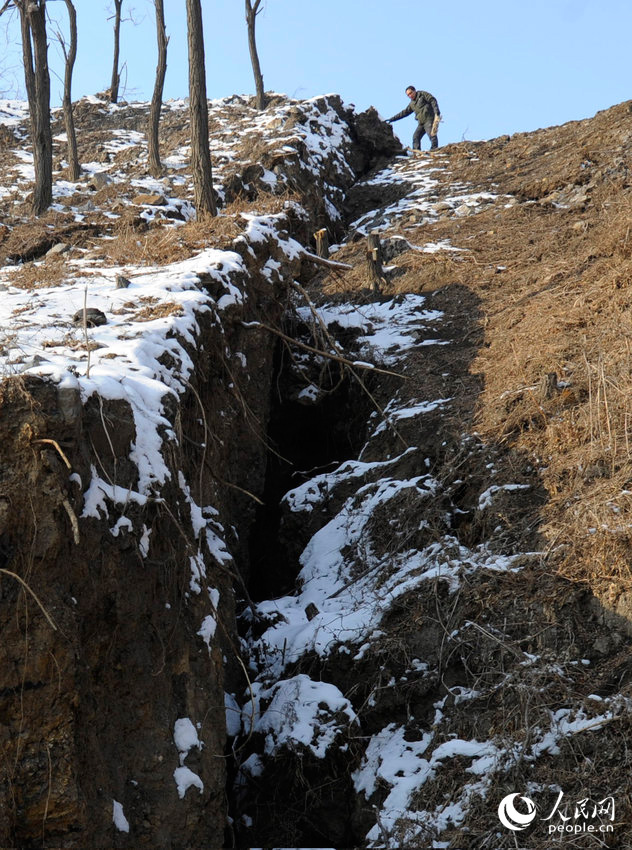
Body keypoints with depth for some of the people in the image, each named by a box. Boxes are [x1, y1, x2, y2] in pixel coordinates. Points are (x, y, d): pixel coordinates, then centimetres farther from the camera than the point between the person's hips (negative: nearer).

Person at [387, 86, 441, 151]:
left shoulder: (423, 94, 4)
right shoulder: (412, 104, 23)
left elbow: (433, 101, -6)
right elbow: (404, 112, 28)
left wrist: (437, 113, -20)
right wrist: (392, 119, 24)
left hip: (429, 119, -8)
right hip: (421, 123, 8)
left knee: (432, 134, -23)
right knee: (415, 137, -3)